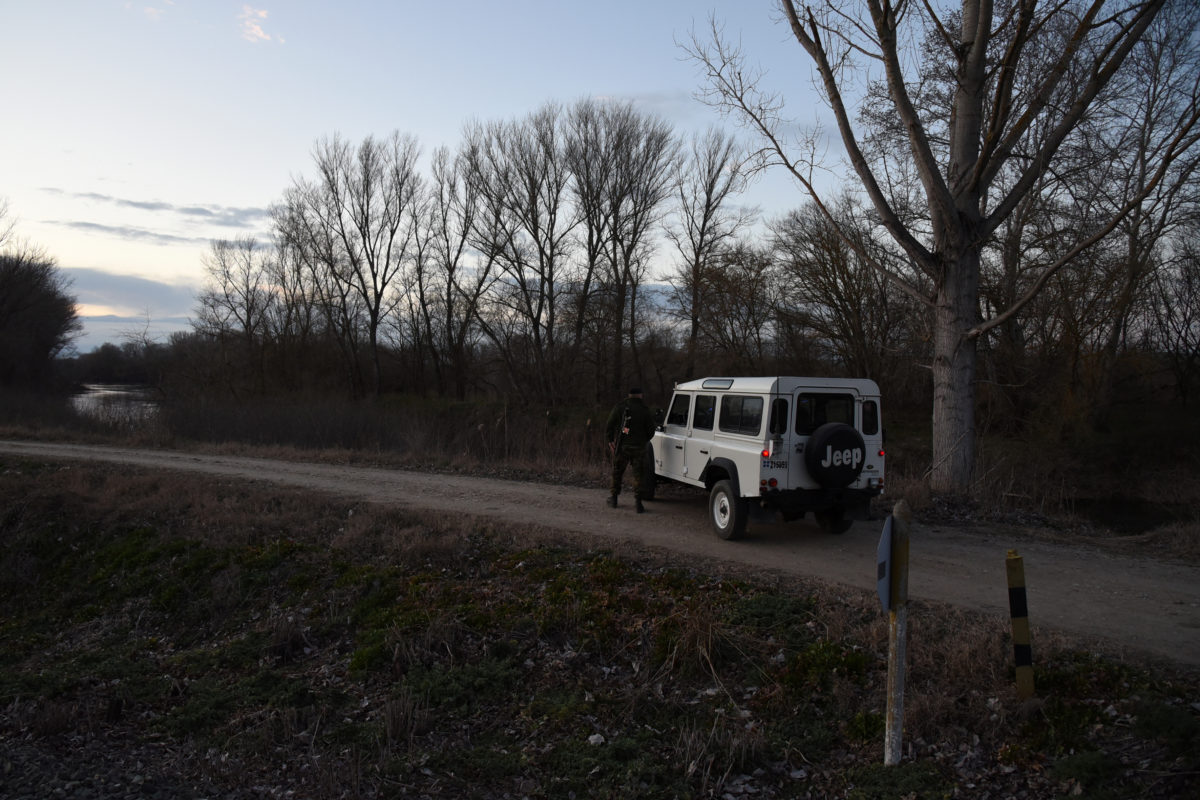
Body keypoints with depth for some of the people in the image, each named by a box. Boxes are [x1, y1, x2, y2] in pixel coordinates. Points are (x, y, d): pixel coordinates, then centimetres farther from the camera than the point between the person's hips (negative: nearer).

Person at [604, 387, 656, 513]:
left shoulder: (619, 408, 1)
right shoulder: (645, 410, -3)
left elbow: (609, 426, 0)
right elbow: (651, 430, -1)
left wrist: (611, 440, 11)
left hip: (621, 446, 2)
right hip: (639, 448, -1)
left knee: (617, 472, 15)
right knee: (639, 474, 4)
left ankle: (613, 498, 23)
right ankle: (638, 501, -5)